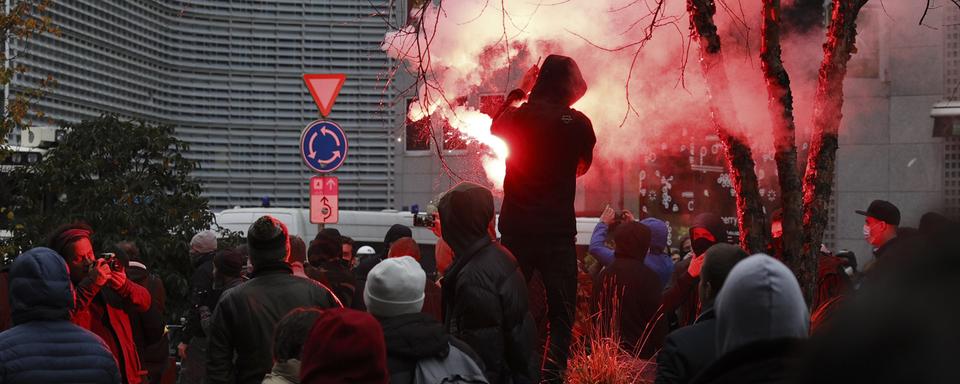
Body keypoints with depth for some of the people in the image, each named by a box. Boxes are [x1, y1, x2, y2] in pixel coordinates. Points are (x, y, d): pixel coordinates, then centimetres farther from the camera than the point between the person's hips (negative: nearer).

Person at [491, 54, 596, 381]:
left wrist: (516, 92, 27)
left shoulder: (518, 115, -2)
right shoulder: (578, 123, -7)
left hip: (516, 228, 2)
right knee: (561, 311, 4)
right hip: (558, 229, -2)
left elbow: (494, 128, 22)